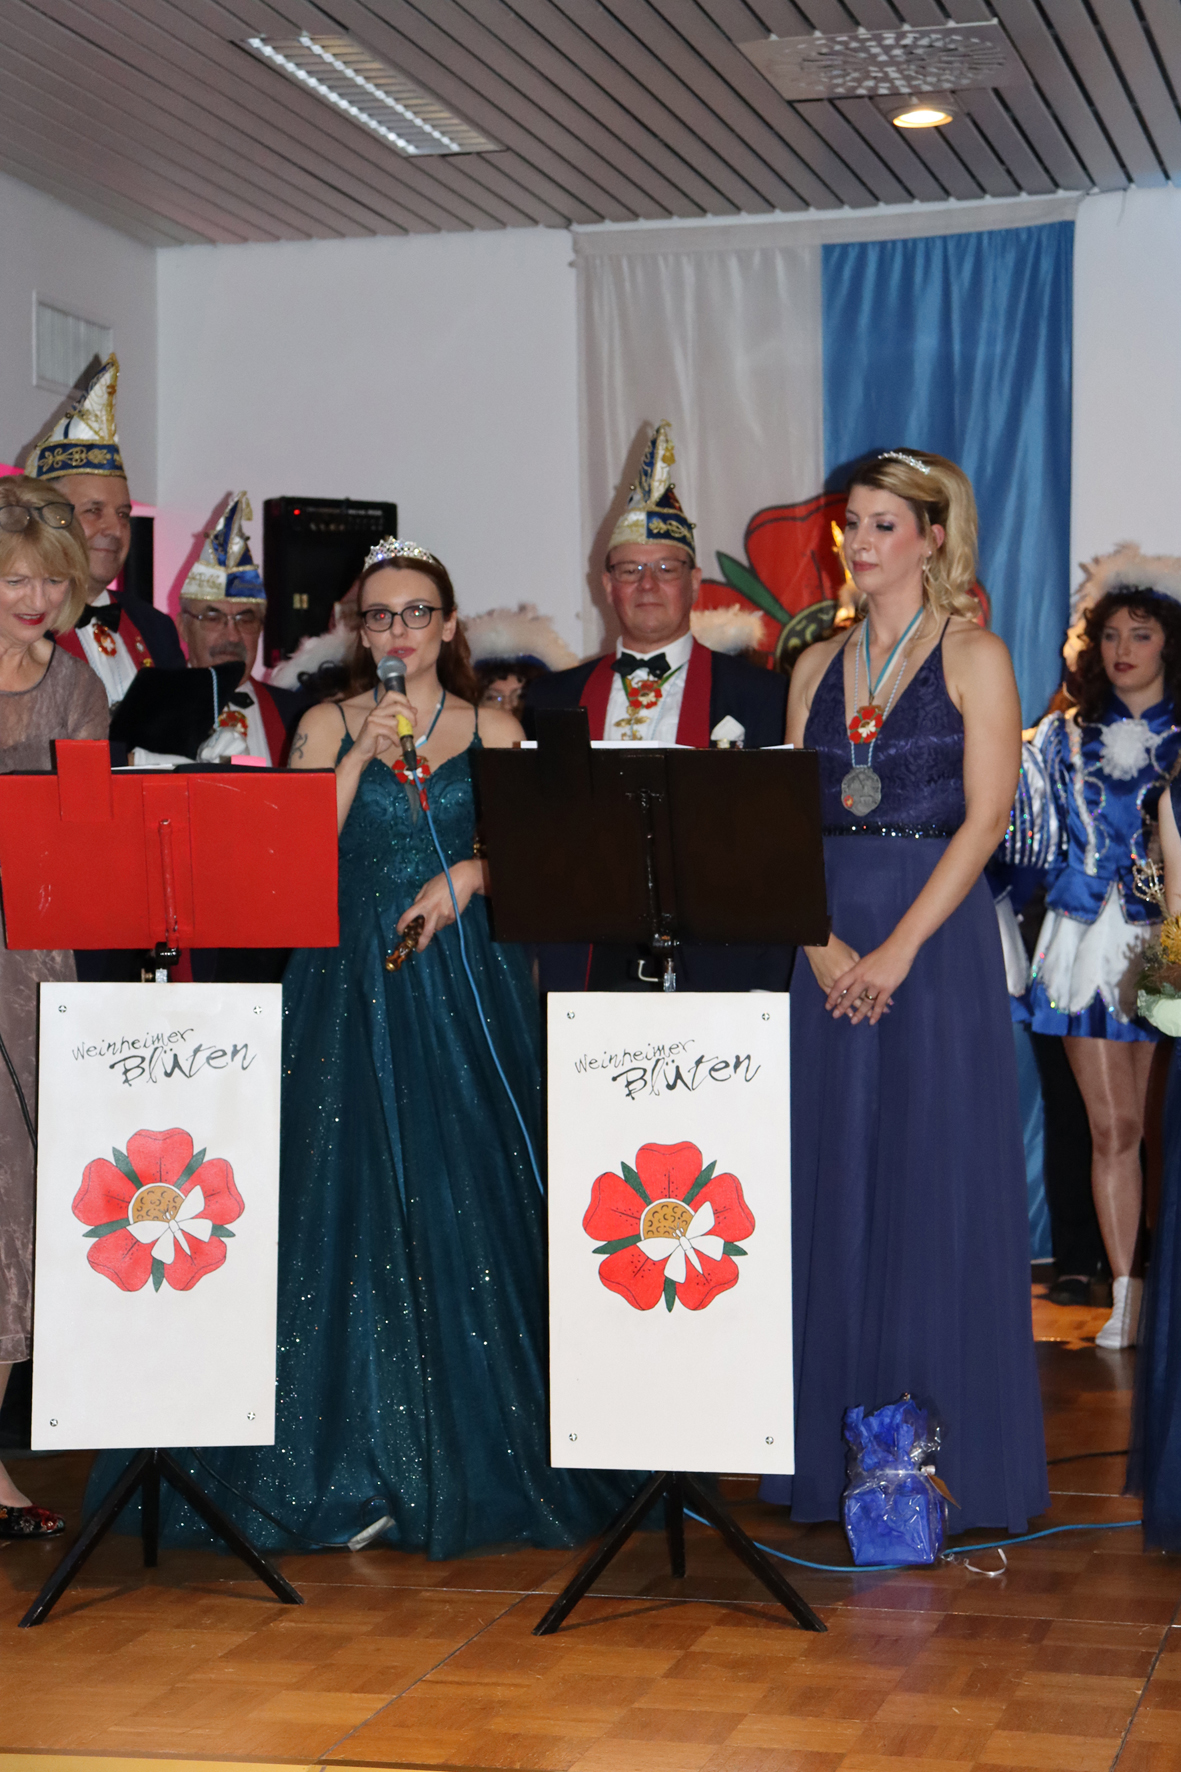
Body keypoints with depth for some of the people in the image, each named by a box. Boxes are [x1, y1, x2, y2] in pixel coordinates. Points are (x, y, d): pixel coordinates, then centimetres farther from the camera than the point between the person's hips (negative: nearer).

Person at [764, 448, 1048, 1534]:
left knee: (939, 1183, -3)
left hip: (938, 933, -5)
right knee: (835, 1181, 5)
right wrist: (821, 943, -8)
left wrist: (898, 949, -16)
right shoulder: (818, 666, 13)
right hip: (829, 943, 5)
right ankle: (839, 1455, 13)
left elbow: (984, 820, -9)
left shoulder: (974, 658, -1)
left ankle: (958, 1454, 5)